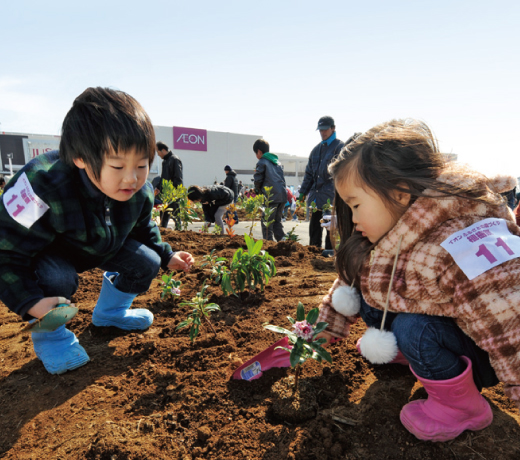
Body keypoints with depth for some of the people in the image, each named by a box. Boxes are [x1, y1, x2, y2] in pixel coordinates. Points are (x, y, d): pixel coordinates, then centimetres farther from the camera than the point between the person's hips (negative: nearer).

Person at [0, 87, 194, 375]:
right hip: (35, 252, -5)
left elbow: (142, 229, 1)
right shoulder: (44, 188, -41)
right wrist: (32, 303, -43)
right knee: (56, 279, -36)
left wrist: (165, 256, -7)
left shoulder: (140, 191, -22)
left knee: (147, 263, -6)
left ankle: (109, 312, 23)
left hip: (98, 246, 5)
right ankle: (49, 334, 0)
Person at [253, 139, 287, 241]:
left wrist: (257, 190, 13)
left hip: (270, 196, -7)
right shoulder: (277, 162, 21)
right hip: (282, 195, 7)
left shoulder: (262, 162, -2)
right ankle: (282, 239, 5)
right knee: (277, 220, 16)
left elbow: (258, 180, -4)